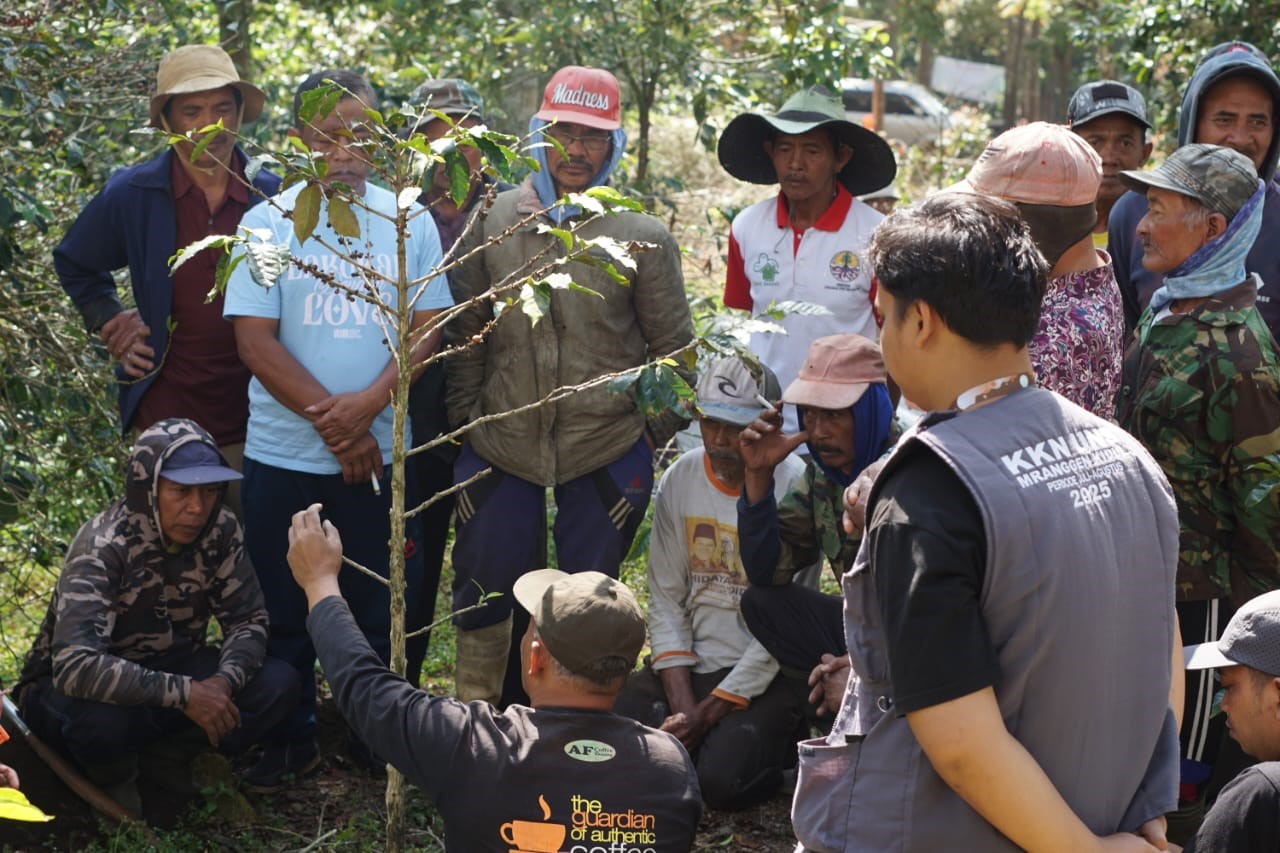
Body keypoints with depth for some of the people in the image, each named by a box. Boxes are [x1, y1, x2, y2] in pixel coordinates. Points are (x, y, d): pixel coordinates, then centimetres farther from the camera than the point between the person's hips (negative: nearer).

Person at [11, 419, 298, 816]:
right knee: (102, 720, -40)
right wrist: (184, 694, -43)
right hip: (70, 683, -5)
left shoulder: (220, 530, -14)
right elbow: (75, 664, -40)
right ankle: (111, 774, -5)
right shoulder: (103, 546, -29)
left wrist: (224, 682, -30)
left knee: (278, 684, -18)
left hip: (167, 666, 5)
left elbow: (247, 620, -8)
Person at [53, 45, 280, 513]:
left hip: (253, 418, 0)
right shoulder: (130, 194, -1)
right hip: (165, 416, 0)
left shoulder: (275, 197, 0)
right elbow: (73, 264, 18)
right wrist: (109, 323, 6)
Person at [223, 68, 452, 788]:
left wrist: (368, 403, -16)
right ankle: (292, 739, 23)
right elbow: (256, 340, -6)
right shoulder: (268, 223, -1)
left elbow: (428, 325, -1)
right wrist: (332, 422, -12)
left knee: (382, 606, 7)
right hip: (285, 456, 0)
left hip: (381, 453, 1)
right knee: (286, 608, 8)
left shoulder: (409, 224, 3)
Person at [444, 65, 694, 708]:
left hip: (609, 450, -1)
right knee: (485, 593, 10)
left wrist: (657, 428, 2)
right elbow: (466, 332, 8)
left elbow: (674, 346, 5)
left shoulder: (643, 238, -2)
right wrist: (464, 414, 5)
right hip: (500, 445, 2)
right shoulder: (493, 222, 1)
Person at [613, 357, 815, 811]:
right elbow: (666, 600, 2)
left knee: (721, 779, -26)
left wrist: (707, 714, -16)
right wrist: (683, 706, -11)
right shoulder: (678, 481, 2)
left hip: (767, 672, -4)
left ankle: (778, 741, 5)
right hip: (688, 665, 5)